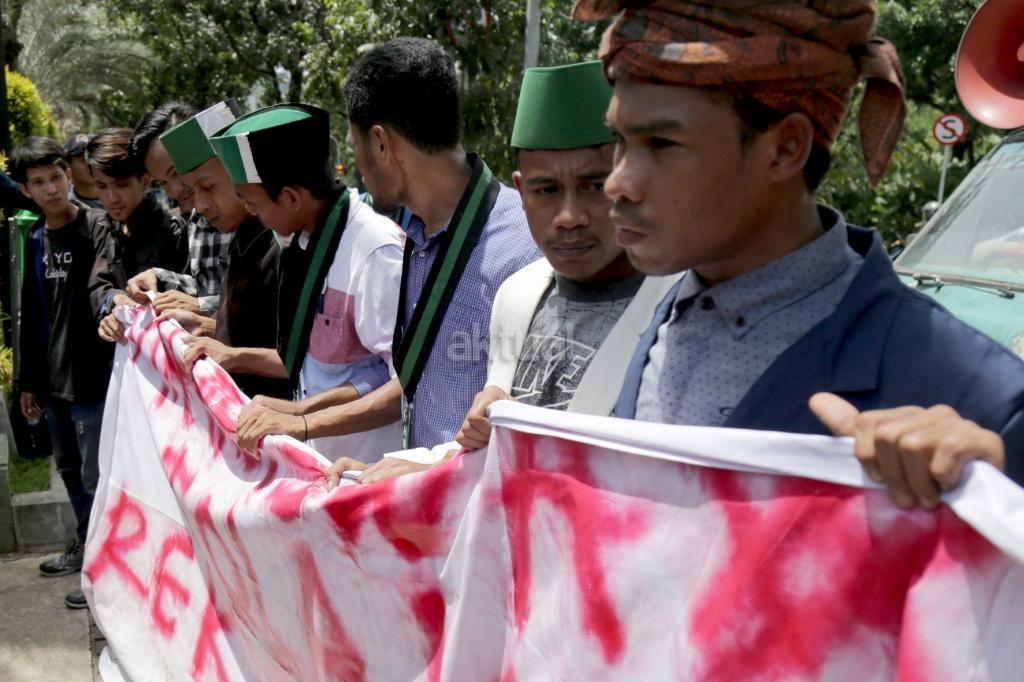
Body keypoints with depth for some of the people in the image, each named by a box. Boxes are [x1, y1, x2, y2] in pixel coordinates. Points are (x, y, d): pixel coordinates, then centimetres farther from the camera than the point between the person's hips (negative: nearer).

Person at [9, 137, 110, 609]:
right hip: (52, 379, 8)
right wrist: (28, 381, 18)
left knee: (96, 474, 0)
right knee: (69, 468, 19)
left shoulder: (97, 229, -11)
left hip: (92, 377, -7)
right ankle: (86, 544, 36)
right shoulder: (35, 241, 11)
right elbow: (31, 316, 17)